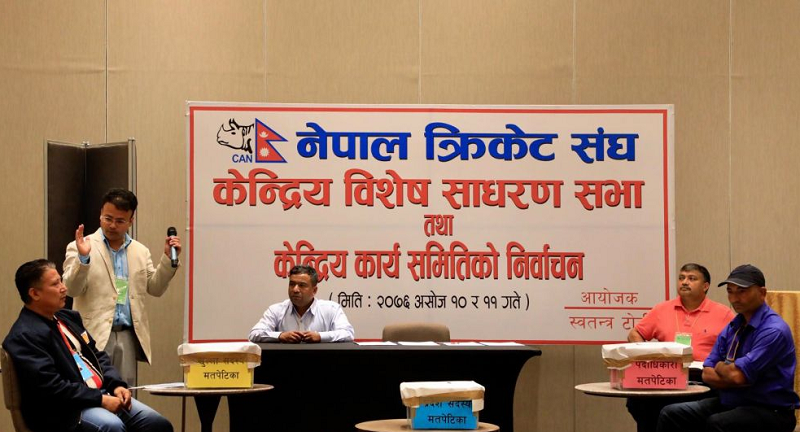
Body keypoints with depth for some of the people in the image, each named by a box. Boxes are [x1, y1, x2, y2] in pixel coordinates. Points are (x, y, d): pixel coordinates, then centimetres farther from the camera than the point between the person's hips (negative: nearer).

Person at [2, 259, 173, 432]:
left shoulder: (68, 317, 15)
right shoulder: (24, 336, -13)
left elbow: (97, 356, 21)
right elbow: (51, 386, -21)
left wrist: (116, 385, 2)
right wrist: (101, 399, -19)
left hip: (101, 394, 9)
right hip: (64, 411, -9)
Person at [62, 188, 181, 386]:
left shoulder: (140, 251, 15)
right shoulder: (80, 248, 2)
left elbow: (155, 288, 14)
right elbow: (72, 289, -7)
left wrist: (168, 259, 0)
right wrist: (83, 258, -23)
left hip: (128, 336, 4)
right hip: (94, 335, -4)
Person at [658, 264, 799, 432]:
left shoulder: (774, 330, -16)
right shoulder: (732, 328, 11)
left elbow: (737, 375, -23)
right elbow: (707, 374, 6)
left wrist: (721, 366, -1)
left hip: (770, 411, -8)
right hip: (729, 402, 8)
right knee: (671, 414, -5)